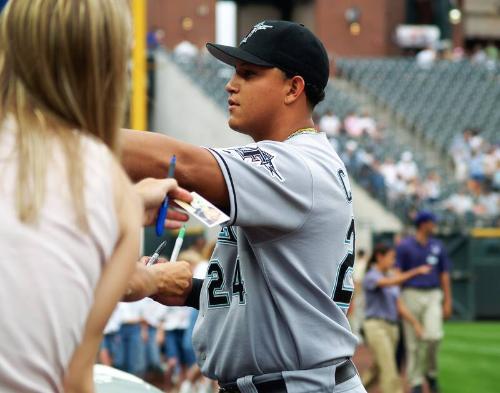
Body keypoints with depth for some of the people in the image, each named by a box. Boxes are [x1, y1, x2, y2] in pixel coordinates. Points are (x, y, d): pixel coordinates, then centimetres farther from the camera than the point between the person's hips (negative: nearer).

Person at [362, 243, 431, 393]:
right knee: (389, 370, -14)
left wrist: (415, 323, 4)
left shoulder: (390, 277, 16)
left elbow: (399, 306, 14)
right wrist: (415, 272, -36)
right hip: (376, 326, -8)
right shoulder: (371, 278, -9)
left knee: (378, 369, 12)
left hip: (392, 327, 8)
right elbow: (390, 282, -29)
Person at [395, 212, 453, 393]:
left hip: (433, 296, 2)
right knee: (413, 342, 0)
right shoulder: (405, 246, 0)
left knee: (434, 335, -17)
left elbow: (444, 275, 14)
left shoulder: (437, 247, 12)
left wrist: (448, 301, 7)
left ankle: (431, 372, 6)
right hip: (412, 295, -2)